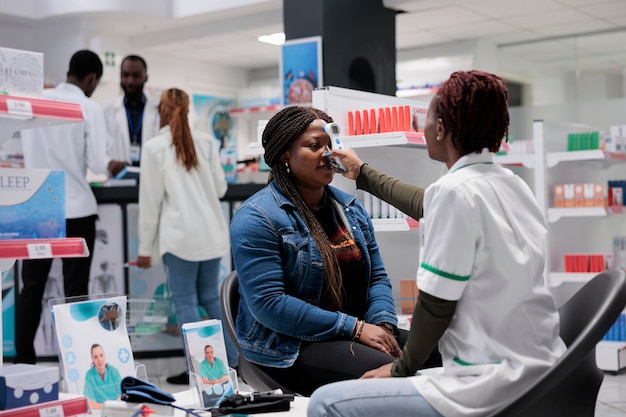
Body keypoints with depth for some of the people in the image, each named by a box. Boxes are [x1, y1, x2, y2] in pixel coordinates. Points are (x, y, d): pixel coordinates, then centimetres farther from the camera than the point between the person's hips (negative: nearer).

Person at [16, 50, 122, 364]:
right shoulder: (89, 109, -8)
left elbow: (27, 152, 12)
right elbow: (98, 163, -11)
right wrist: (111, 165, 9)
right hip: (76, 209, -4)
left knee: (31, 287, 9)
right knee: (75, 289, 4)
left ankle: (23, 361, 11)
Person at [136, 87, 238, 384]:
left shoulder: (154, 147, -4)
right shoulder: (206, 142, 6)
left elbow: (150, 200, -4)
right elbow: (220, 188, 9)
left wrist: (145, 247, 2)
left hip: (180, 235, -5)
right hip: (212, 233, 5)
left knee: (185, 302, 2)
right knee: (211, 297, 15)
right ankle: (233, 361, 17)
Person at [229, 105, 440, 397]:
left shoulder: (350, 207, 13)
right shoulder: (257, 217, -10)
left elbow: (377, 276, 14)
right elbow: (268, 303, -18)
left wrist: (383, 324, -9)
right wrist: (355, 327, -19)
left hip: (357, 334, 7)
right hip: (290, 348, -7)